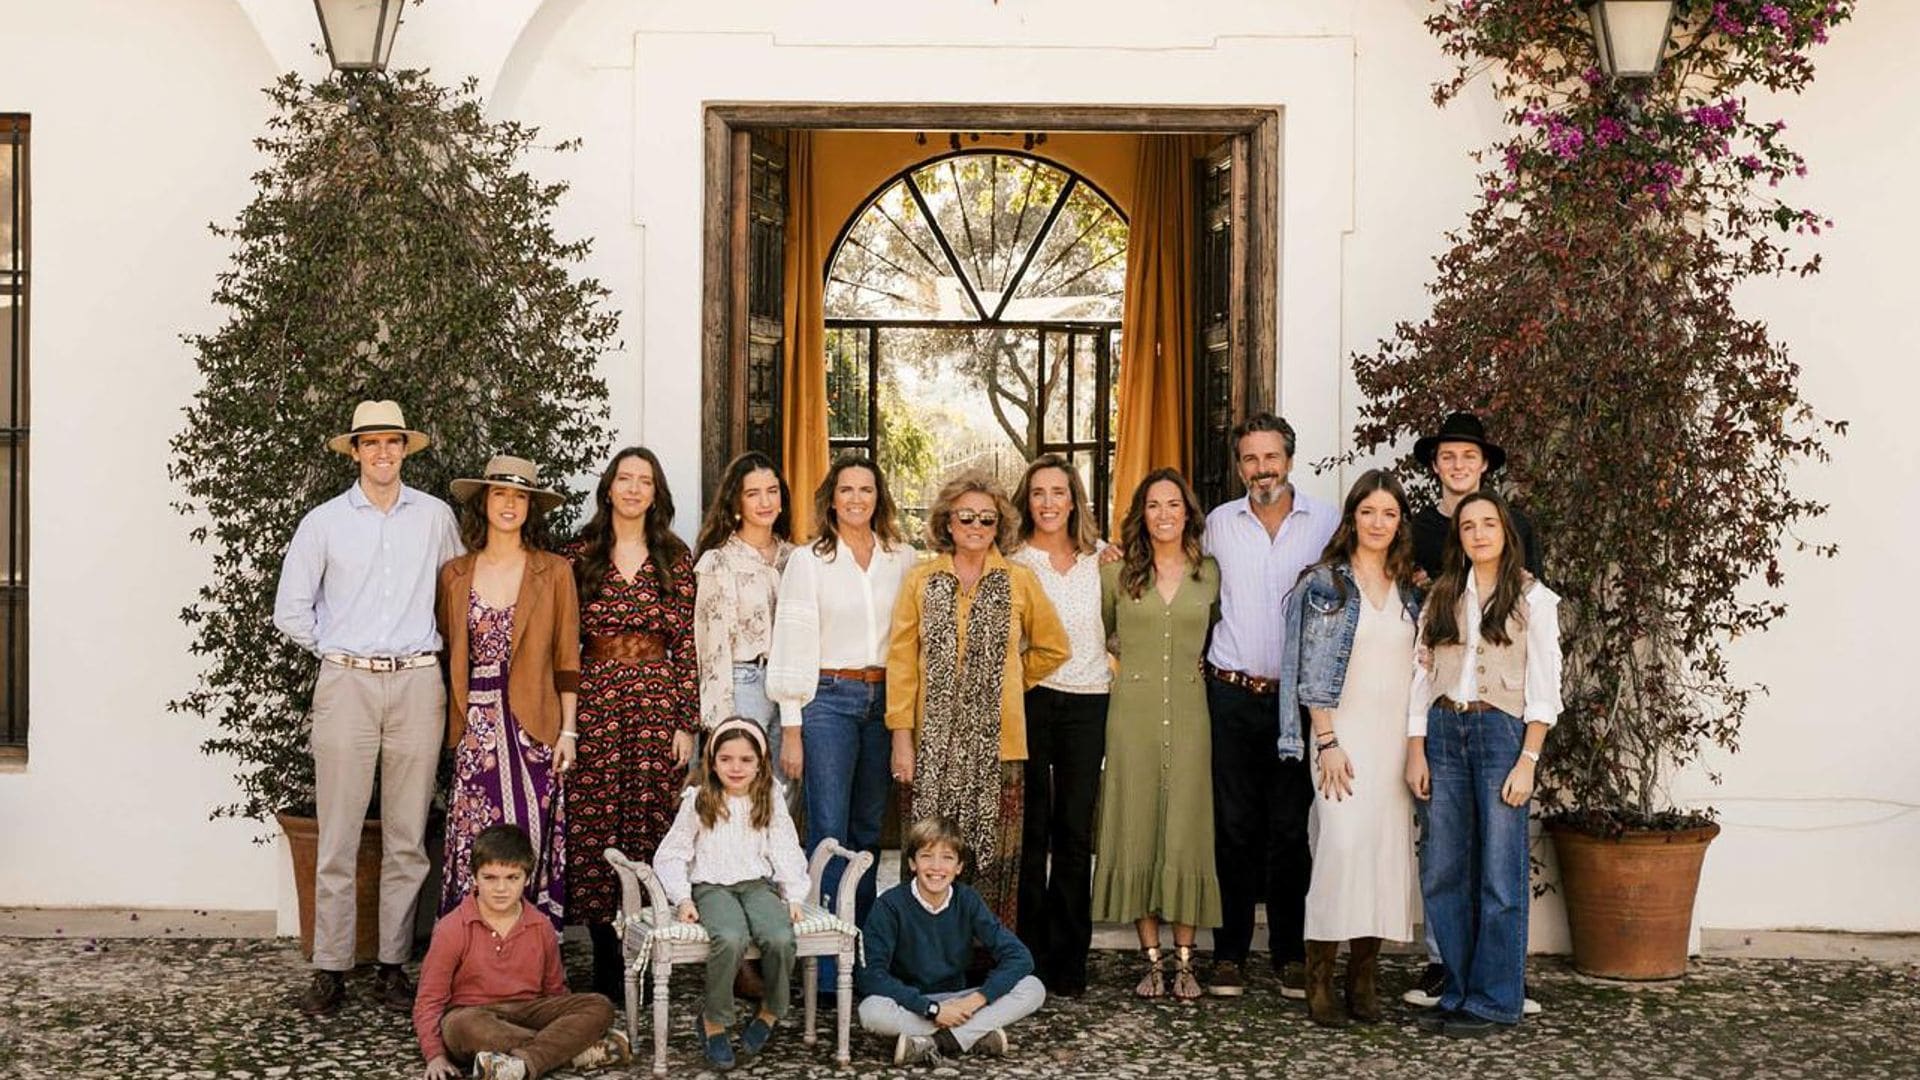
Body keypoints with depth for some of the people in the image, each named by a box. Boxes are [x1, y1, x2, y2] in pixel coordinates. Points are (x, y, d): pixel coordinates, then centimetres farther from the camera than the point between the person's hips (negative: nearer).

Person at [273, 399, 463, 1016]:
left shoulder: (435, 517, 9)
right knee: (338, 836, -3)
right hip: (346, 684, -1)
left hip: (417, 683, 1)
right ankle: (330, 969, 4)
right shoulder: (324, 522, 6)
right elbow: (290, 610, 10)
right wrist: (335, 650, 9)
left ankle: (395, 964, 10)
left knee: (407, 837, 3)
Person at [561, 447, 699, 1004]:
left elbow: (687, 644, 5)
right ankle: (607, 964, 9)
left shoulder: (675, 558, 7)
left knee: (650, 827, 0)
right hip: (595, 701, 0)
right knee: (594, 828, -1)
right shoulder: (579, 554, 6)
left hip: (658, 701, 0)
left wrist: (687, 723, 0)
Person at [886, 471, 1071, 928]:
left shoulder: (1020, 581, 5)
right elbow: (901, 661, 2)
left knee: (994, 852, 2)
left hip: (998, 741, 0)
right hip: (935, 740, 0)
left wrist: (1007, 683, 11)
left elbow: (1053, 648, 16)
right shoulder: (921, 581, 5)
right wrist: (901, 735, -4)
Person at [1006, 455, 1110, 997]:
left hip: (1087, 702, 2)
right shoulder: (1013, 562, 4)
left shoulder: (1101, 559, 11)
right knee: (1030, 829, 2)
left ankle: (1068, 962, 11)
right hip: (1030, 701, -2)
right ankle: (1028, 957, 10)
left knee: (1075, 831, 3)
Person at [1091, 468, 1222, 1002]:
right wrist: (1123, 668, 8)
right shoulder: (1116, 573, 4)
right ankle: (1152, 960, 8)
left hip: (1188, 713, 0)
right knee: (1137, 827, 1)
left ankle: (1185, 961, 6)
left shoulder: (1209, 574, 7)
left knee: (1186, 830, -1)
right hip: (1133, 712, 0)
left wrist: (1195, 667, 11)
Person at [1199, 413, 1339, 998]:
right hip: (1233, 693, 1)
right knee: (1235, 827, 3)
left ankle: (1291, 955, 12)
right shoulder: (1219, 523, 7)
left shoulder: (1327, 521, 2)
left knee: (1291, 829, 3)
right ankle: (1229, 954, 11)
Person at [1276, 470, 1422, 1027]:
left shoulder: (1408, 590, 13)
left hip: (1398, 735, 5)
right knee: (1343, 844, -15)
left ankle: (1364, 976, 7)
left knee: (1388, 848, 1)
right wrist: (1327, 742, -12)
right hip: (1345, 730, -5)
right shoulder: (1325, 582, 0)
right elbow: (1313, 671, -5)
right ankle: (1319, 978, -8)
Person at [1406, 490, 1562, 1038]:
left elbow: (1544, 688, -3)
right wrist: (1416, 751, 3)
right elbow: (1422, 675, 11)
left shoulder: (1532, 597, 1)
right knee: (1443, 873, 4)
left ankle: (1493, 1002, 7)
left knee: (1499, 874, -2)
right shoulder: (1441, 596, 13)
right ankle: (1458, 991, 15)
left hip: (1501, 730, -4)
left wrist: (1527, 761, -11)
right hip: (1444, 731, 4)